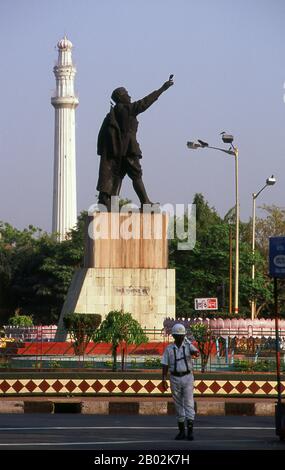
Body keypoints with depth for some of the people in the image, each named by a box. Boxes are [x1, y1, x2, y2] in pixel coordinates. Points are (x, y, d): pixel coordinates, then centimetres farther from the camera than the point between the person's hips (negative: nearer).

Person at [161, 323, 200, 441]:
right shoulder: (169, 349, 4)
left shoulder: (188, 346, 0)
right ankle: (181, 431, 15)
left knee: (189, 403, -10)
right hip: (175, 378, 2)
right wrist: (164, 380, -6)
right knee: (178, 405, 7)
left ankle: (190, 430, -14)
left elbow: (195, 352, -23)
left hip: (187, 378, -2)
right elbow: (165, 365, 3)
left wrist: (196, 354, -48)